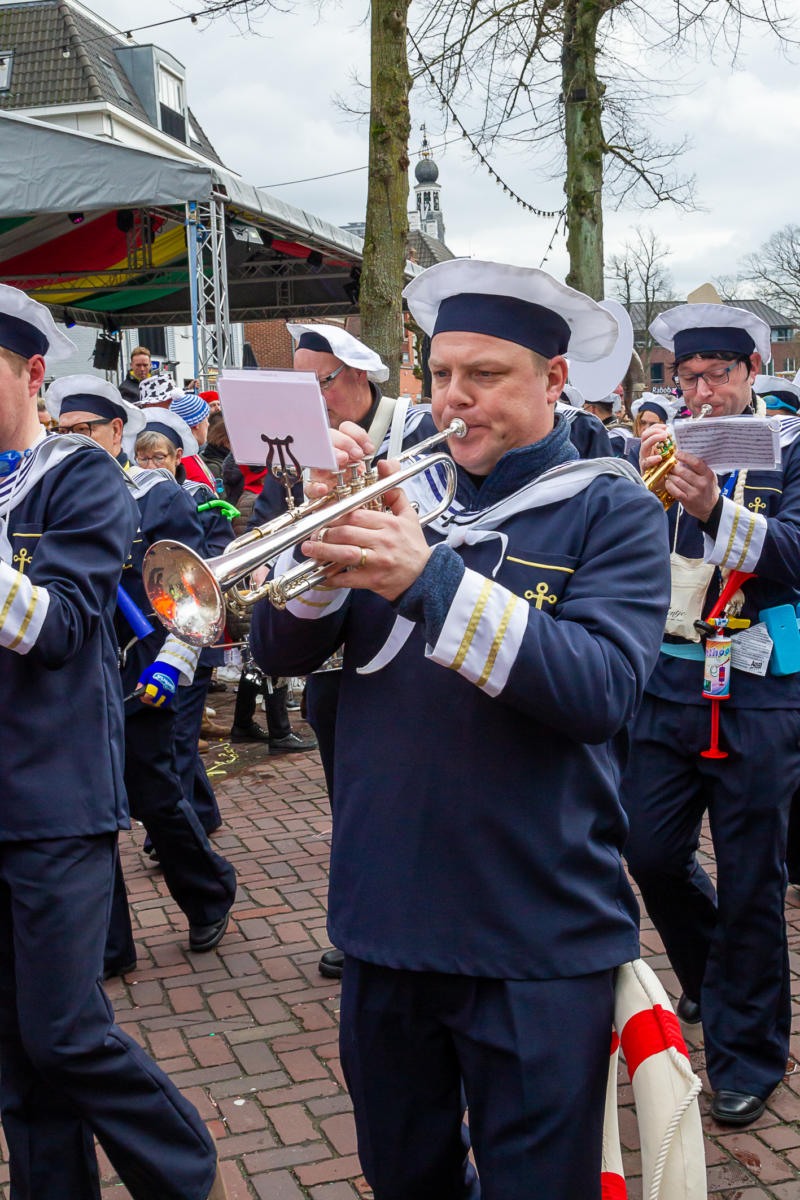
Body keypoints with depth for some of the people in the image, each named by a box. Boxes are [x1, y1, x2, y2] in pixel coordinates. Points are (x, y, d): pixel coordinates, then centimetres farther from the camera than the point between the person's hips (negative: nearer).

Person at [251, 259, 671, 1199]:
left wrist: (431, 577, -31)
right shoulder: (400, 487, 5)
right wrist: (325, 537, -18)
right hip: (385, 919, 4)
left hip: (535, 943, -4)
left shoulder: (610, 510, -6)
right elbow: (280, 654, 1)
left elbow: (604, 687, -23)